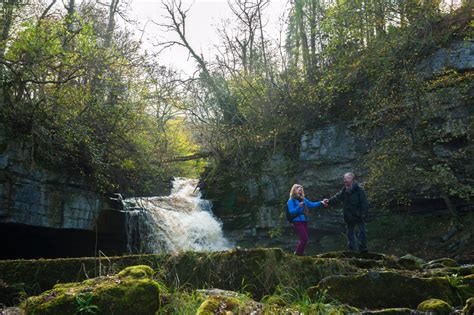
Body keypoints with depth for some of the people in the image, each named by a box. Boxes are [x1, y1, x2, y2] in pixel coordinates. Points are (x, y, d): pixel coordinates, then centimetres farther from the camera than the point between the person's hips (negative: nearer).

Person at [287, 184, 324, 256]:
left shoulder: (303, 199, 14)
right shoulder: (291, 201, -5)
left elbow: (311, 204, 15)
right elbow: (291, 211, -13)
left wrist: (320, 203, 4)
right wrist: (298, 207, -28)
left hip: (304, 221, 7)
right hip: (297, 222, -7)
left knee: (303, 239, 8)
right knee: (304, 239, -13)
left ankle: (299, 254, 17)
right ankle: (297, 254, -1)